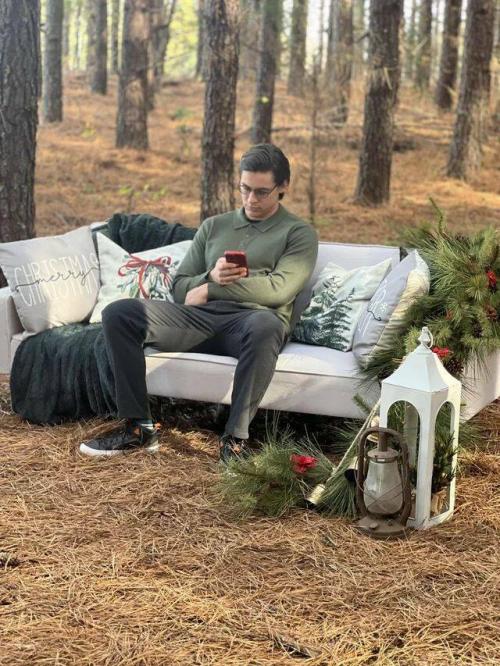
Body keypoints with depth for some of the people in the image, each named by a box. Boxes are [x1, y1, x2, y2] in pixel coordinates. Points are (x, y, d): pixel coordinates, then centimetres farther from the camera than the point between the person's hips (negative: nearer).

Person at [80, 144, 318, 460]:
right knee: (118, 313, -16)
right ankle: (139, 428, -13)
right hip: (199, 317, 5)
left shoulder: (299, 233, 11)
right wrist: (210, 277, -6)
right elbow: (180, 288, 18)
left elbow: (278, 289, -7)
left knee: (265, 326, -42)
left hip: (250, 319, -4)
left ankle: (235, 438, -32)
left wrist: (210, 289, -4)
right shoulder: (214, 226, 25)